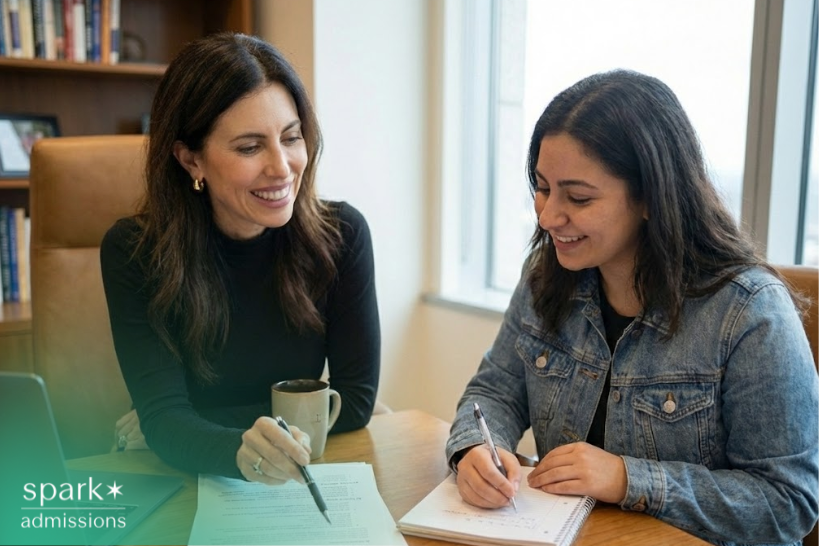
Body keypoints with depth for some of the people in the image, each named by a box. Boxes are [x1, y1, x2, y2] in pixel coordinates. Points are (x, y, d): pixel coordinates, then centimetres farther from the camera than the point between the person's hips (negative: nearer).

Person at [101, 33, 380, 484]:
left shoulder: (341, 235, -11)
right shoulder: (133, 251, -13)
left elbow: (355, 399, -8)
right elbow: (164, 415, -19)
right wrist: (239, 451, -41)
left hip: (299, 483, 1)